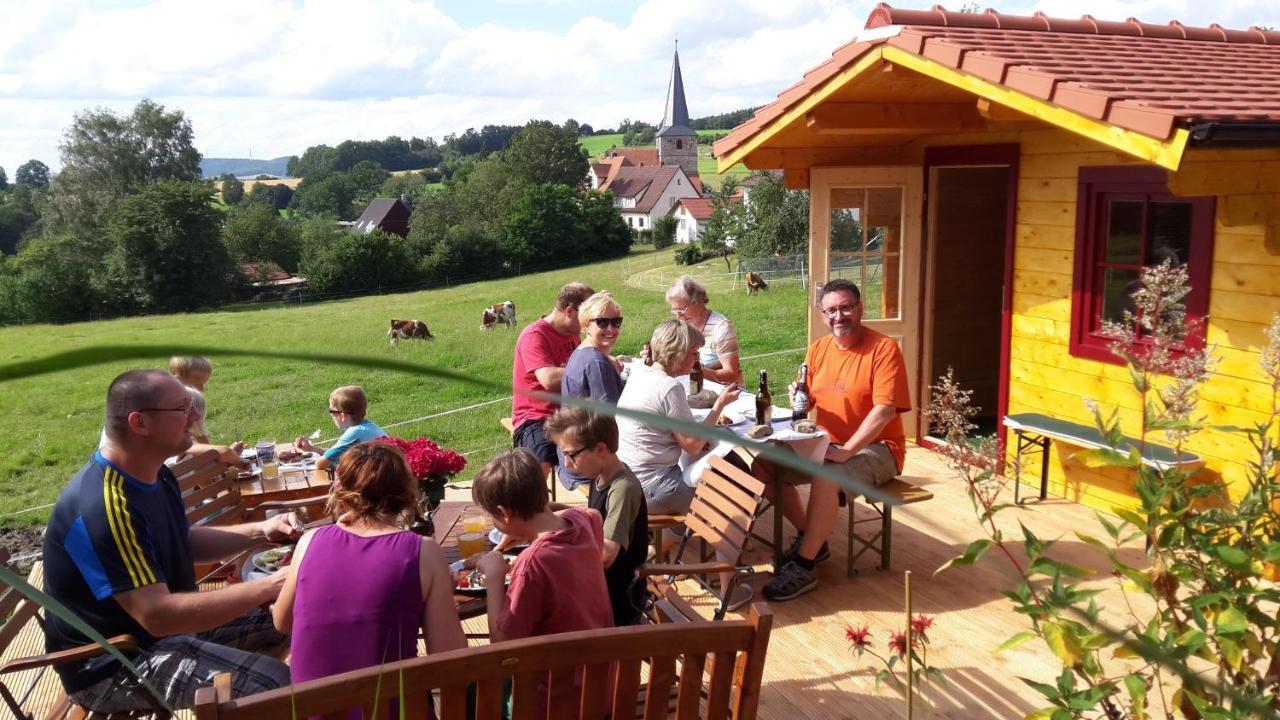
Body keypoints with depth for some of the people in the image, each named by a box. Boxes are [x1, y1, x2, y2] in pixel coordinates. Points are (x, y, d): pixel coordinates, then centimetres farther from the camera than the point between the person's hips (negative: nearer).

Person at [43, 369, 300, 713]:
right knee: (273, 683, -28)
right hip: (115, 661, -10)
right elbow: (157, 615, -34)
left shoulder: (154, 474, 0)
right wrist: (268, 586, -33)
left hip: (168, 619, 10)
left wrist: (259, 531, -1)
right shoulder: (104, 507, -30)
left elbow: (184, 542, 15)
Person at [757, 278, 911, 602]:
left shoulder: (883, 348, -14)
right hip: (826, 443, 7)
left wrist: (846, 451, -27)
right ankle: (811, 538, 9)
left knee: (826, 478, -35)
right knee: (763, 465, -4)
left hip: (876, 448, -7)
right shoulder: (819, 349, 6)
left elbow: (885, 409, -22)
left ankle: (803, 568, -21)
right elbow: (808, 400, 12)